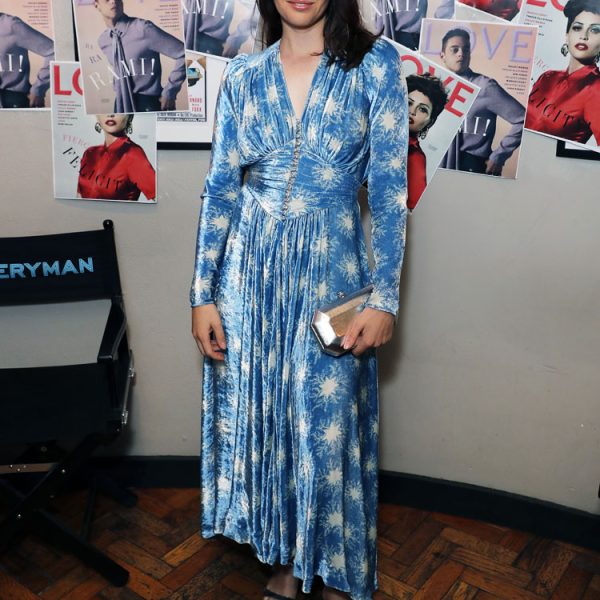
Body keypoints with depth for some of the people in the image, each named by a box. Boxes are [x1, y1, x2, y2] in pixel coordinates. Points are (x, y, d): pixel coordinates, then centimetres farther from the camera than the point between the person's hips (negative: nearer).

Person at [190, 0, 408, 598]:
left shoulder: (375, 63, -2)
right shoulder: (242, 75, 6)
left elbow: (389, 188, -6)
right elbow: (220, 190, 5)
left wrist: (384, 297, -11)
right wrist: (203, 293, 1)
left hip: (330, 267, -3)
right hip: (251, 266, 3)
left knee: (328, 426, 6)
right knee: (260, 415, 11)